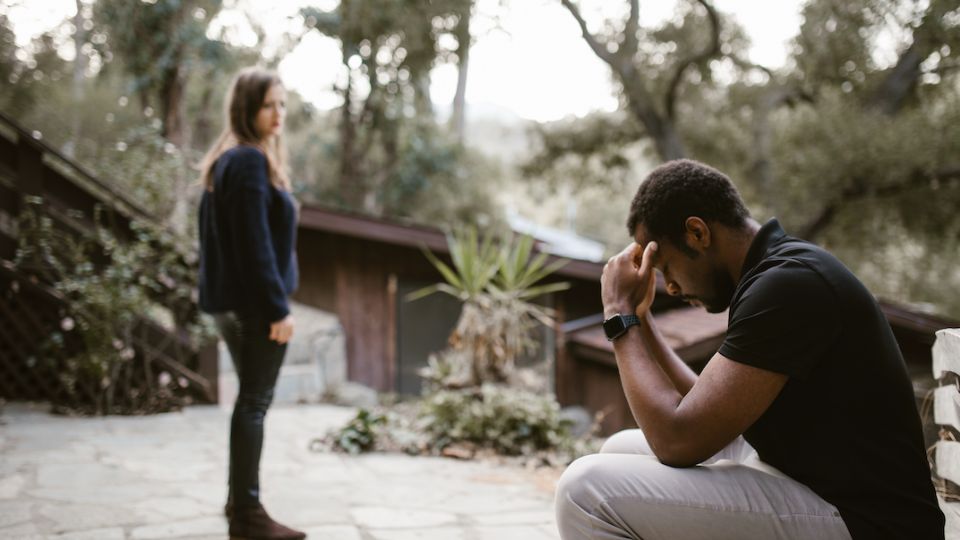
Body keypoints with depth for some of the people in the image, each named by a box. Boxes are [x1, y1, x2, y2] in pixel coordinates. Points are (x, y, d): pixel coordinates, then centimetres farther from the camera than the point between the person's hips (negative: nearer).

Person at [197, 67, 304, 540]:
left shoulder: (224, 160, 15)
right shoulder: (251, 161, -15)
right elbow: (256, 243, -21)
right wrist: (278, 306, -20)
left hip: (230, 300, 10)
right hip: (254, 302, -10)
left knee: (250, 398, 17)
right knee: (255, 401, -3)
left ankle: (239, 500, 27)